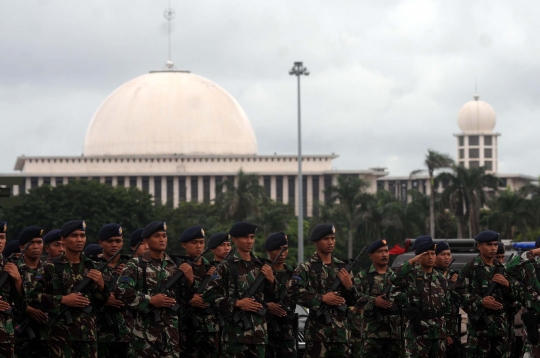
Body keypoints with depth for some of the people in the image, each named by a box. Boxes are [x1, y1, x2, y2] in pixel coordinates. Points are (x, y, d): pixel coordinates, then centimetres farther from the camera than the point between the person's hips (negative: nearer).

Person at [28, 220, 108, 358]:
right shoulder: (52, 267, -1)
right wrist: (63, 299, -13)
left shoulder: (90, 267, 12)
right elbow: (33, 296, -5)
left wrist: (101, 285, -3)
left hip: (88, 332, 4)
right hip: (62, 333, -4)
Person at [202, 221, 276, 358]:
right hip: (236, 330, -5)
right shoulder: (227, 267, -3)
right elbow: (209, 295, -8)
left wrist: (271, 280, 1)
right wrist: (237, 303, -14)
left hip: (258, 330, 5)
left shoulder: (260, 266, 13)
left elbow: (270, 297, 20)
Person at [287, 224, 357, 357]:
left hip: (341, 329, 5)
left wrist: (349, 286, -3)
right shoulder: (306, 268, -1)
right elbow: (295, 292, -15)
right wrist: (322, 298, -17)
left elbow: (351, 301, 18)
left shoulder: (341, 267, 15)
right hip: (318, 329, -5)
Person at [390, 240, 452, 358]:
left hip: (439, 332, 5)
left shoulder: (440, 279, 13)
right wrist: (411, 261, -21)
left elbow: (447, 307, 17)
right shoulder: (411, 275, -3)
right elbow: (394, 279, -26)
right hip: (417, 331, -5)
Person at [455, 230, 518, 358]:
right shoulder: (470, 268, -4)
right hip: (479, 324, -6)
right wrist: (480, 301, -20)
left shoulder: (502, 269, 14)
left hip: (501, 324, 6)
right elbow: (460, 293, -10)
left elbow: (516, 295, 16)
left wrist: (507, 284, -4)